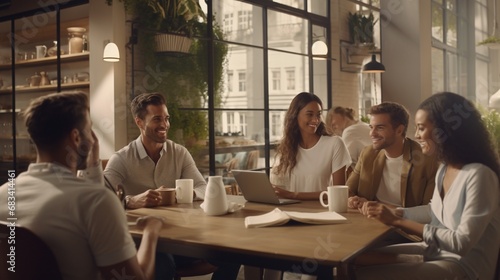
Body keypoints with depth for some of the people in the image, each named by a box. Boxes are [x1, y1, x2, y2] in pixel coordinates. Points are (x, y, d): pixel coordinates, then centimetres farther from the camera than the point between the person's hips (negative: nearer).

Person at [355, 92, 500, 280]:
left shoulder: (479, 175, -23)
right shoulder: (444, 168, 5)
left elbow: (462, 243, -24)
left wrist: (399, 222, -21)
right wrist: (394, 212, 5)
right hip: (437, 251, 8)